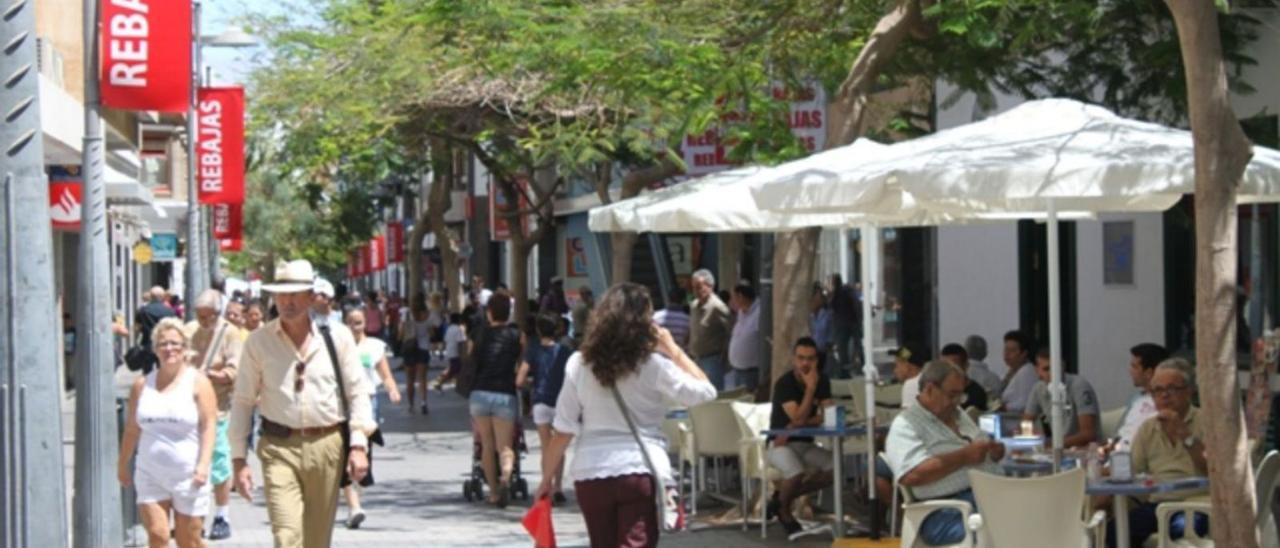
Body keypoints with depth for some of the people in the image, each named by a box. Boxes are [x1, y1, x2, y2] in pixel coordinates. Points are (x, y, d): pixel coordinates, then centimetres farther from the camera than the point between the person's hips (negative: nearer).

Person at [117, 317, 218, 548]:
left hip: (188, 476, -2)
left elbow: (208, 426, -7)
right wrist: (123, 464, 16)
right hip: (150, 476, 2)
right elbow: (132, 429, 14)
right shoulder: (142, 385, 8)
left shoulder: (198, 383, -1)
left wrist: (204, 464, -17)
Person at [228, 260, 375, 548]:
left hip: (327, 445, 1)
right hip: (279, 448, -1)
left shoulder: (337, 336, 3)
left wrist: (359, 444, -4)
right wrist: (239, 458, 2)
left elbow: (357, 391, 5)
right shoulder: (258, 342, 2)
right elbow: (243, 401, 6)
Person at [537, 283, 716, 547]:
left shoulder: (578, 364, 2)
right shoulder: (652, 364, -6)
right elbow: (704, 391, 2)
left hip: (590, 474, 4)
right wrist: (673, 349, 8)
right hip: (641, 471, -4)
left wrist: (547, 478, 12)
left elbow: (562, 431, 2)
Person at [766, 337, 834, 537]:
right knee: (796, 472, -36)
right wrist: (810, 387, -25)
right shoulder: (784, 383, -16)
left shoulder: (822, 380, 1)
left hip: (806, 444, 6)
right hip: (780, 443, -6)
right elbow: (798, 418, -26)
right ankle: (784, 511, -2)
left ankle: (783, 496, 0)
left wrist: (796, 427, -19)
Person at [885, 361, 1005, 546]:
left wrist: (993, 452, 6)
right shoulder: (906, 425, -3)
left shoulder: (957, 415, 23)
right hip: (948, 511, -8)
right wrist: (963, 457, -16)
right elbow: (912, 475, -18)